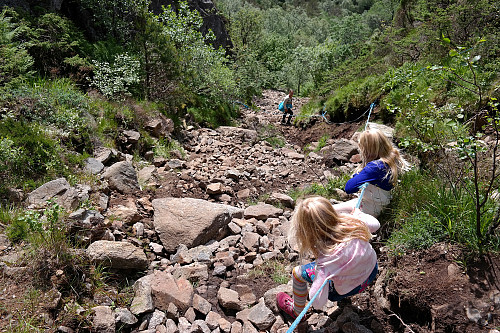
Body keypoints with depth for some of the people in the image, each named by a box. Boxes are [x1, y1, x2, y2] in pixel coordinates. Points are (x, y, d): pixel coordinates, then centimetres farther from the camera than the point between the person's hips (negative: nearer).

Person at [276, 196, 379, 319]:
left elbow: (317, 303, -33)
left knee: (297, 273, 6)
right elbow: (375, 224, -4)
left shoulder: (327, 259, -39)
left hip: (350, 289, -5)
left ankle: (297, 311, 33)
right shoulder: (352, 222, -28)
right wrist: (358, 213, 13)